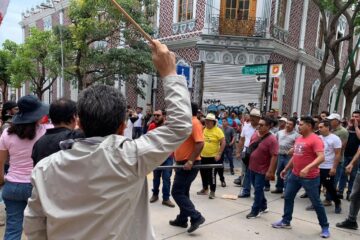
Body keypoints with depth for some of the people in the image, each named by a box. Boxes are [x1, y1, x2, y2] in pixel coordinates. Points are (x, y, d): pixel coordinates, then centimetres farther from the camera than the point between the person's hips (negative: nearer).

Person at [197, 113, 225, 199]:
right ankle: (205, 189, 31)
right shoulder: (203, 130, 6)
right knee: (203, 173, 15)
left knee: (212, 174, -2)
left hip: (213, 157, -6)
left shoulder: (218, 130, -11)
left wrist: (219, 154, -18)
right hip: (203, 156, 6)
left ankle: (212, 191, 11)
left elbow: (223, 143, -14)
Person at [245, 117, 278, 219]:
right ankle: (263, 206, 39)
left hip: (262, 169, -7)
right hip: (252, 167, 7)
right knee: (257, 188, 20)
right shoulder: (255, 134, 2)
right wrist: (249, 163, 16)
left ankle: (255, 211, 18)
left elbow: (274, 156, -21)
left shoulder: (272, 139, -20)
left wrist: (270, 171, -22)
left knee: (258, 190, 3)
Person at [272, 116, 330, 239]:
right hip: (295, 175, 8)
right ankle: (286, 221, 28)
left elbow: (321, 157, -29)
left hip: (310, 178, -8)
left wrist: (308, 168, -42)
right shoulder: (298, 139, 9)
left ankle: (325, 227, 25)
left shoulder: (315, 139, -18)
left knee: (316, 203, 6)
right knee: (288, 197, 13)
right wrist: (286, 169, 23)